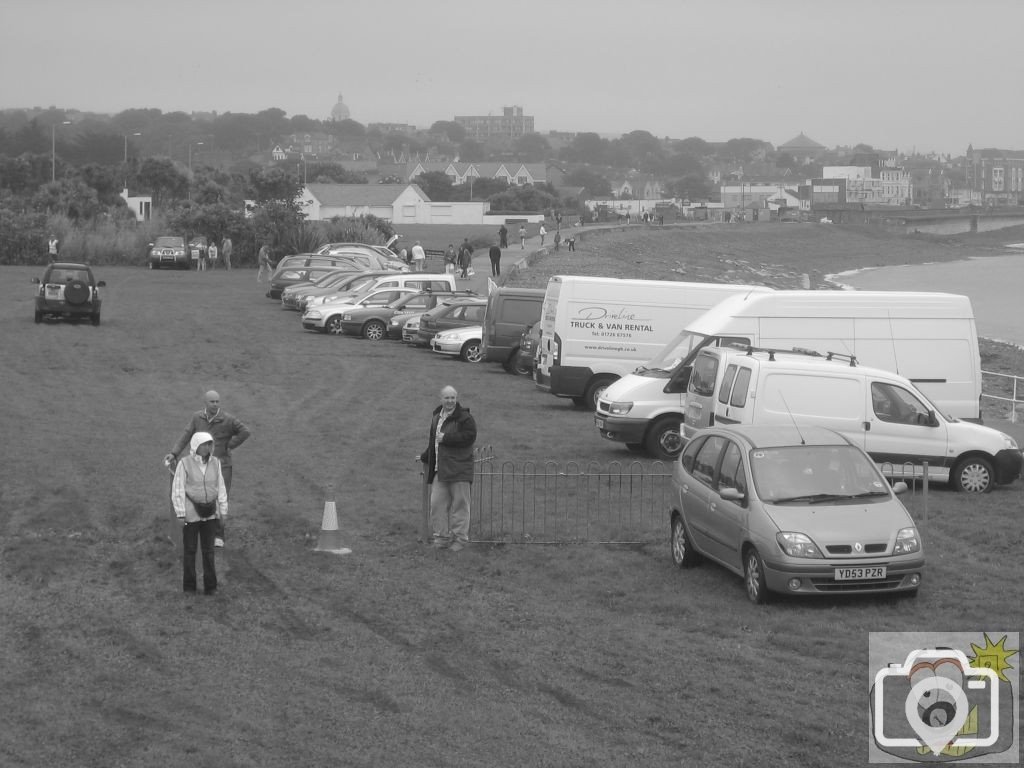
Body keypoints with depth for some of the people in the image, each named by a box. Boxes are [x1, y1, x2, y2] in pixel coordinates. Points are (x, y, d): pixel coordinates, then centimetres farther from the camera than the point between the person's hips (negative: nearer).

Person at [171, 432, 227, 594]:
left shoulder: (215, 463, -1)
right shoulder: (184, 464, -13)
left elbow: (220, 488, 4)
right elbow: (178, 490, -11)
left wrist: (223, 512, 3)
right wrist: (180, 515, -14)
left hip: (209, 513, 3)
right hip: (190, 512, -3)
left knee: (208, 550, 5)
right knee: (189, 550, 5)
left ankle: (210, 586, 14)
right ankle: (189, 587, 17)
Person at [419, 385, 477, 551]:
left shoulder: (464, 417, -8)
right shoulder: (436, 416, 16)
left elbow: (469, 436, -19)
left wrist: (446, 438, -16)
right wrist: (425, 457, 36)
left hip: (458, 468, -7)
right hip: (439, 468, 7)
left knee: (459, 502, -2)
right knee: (437, 502, 4)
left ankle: (460, 537, 4)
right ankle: (442, 535, 12)